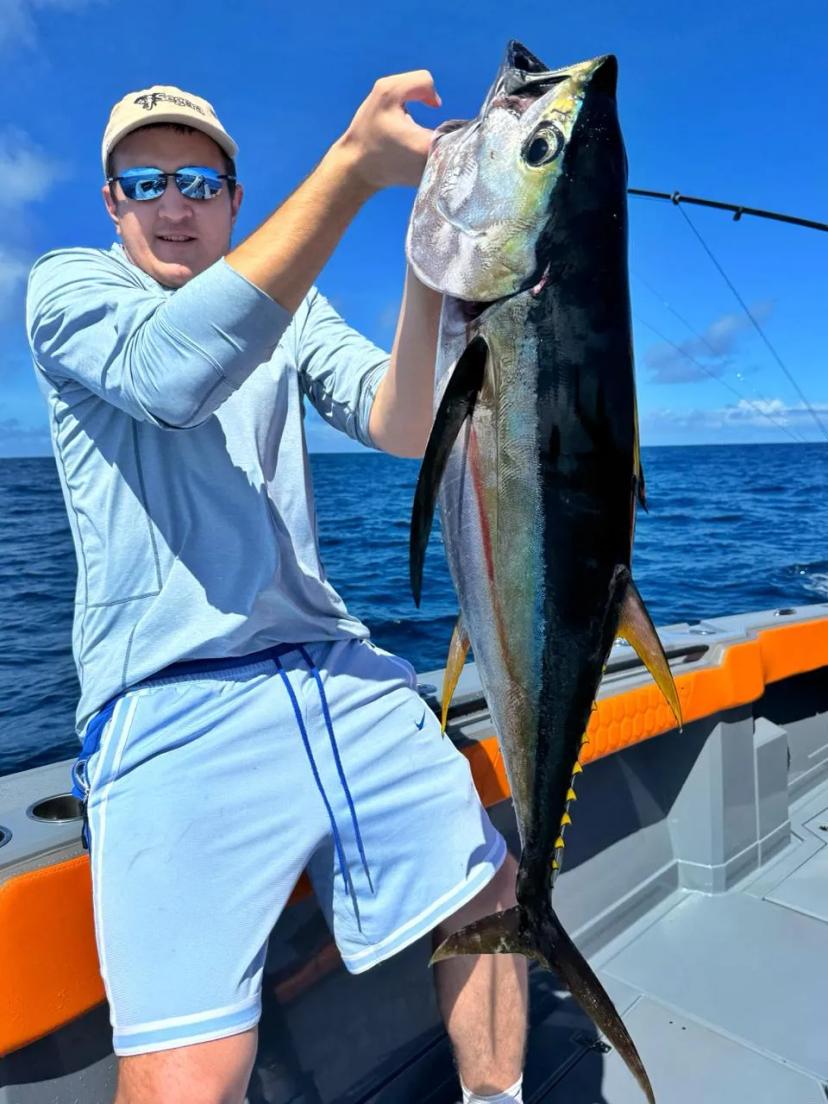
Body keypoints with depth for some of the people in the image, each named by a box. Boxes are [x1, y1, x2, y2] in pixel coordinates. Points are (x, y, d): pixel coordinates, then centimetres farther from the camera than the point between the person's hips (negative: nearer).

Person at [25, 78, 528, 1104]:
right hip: (169, 704, -4)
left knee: (495, 894, 13)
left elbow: (403, 426, -3)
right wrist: (353, 166, -22)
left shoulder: (291, 307, 16)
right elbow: (171, 371, -20)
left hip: (337, 673, 5)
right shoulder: (68, 286, 5)